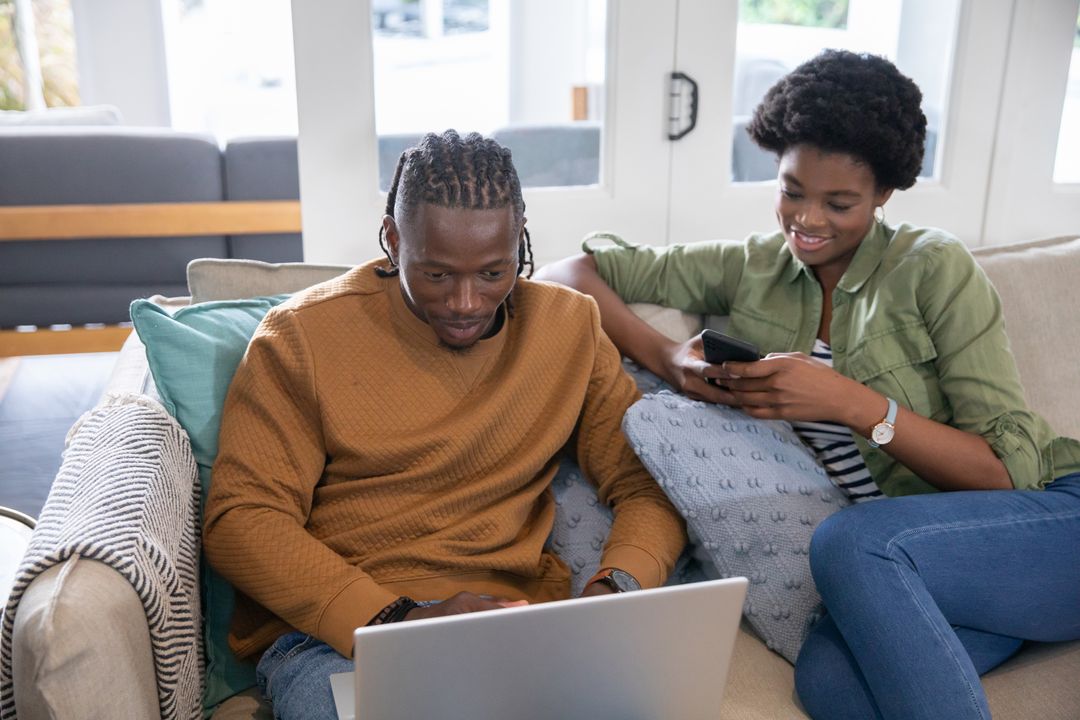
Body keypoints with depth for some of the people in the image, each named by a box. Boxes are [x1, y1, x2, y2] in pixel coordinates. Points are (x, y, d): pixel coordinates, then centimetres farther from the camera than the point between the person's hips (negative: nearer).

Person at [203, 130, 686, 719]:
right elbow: (240, 516, -5)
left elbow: (647, 482, 11)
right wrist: (392, 618, -19)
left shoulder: (569, 326, 8)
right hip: (334, 626, -2)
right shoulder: (303, 335, -1)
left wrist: (616, 587, -11)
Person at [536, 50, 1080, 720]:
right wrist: (664, 356, -12)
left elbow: (1010, 470, -10)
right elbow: (569, 273, 5)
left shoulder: (934, 267, -5)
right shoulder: (750, 269, 6)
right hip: (911, 559, 2)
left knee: (849, 541, -34)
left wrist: (851, 402, -22)